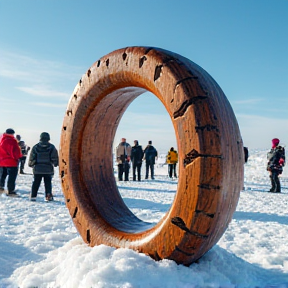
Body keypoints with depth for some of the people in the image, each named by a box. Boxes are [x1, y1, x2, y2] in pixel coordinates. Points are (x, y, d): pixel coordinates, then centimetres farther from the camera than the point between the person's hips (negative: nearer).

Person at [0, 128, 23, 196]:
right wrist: (18, 156, -1)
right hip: (11, 162, -7)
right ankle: (10, 191, 0)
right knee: (12, 177, -1)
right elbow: (16, 151, -18)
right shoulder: (12, 141, -17)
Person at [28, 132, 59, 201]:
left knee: (36, 182, 9)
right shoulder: (51, 147, -4)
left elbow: (32, 158, 1)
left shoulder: (35, 147, -1)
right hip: (48, 169, -1)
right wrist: (55, 164, 15)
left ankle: (33, 196, 6)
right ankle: (48, 196, 1)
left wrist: (30, 164, 17)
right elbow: (55, 158, -3)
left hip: (37, 169, 1)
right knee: (48, 183, 5)